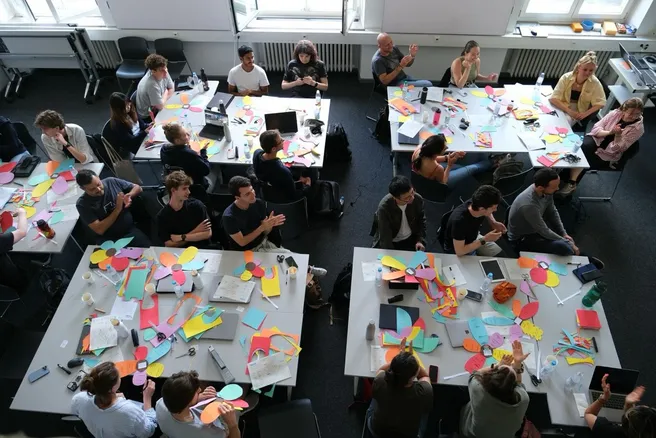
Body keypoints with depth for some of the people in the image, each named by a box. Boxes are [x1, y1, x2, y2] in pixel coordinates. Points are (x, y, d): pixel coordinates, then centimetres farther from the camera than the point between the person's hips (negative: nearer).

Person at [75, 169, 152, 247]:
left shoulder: (112, 182, -1)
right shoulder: (83, 204, -9)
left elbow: (138, 188, 12)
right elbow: (99, 230, -14)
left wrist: (128, 195, -11)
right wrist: (118, 209, -19)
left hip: (130, 230, 2)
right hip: (108, 239, -2)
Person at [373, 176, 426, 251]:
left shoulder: (418, 199, -19)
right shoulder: (384, 207, -30)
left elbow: (421, 221, 2)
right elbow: (385, 237, -24)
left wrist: (420, 240, -7)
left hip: (410, 239, 2)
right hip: (390, 242, -2)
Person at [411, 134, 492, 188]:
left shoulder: (419, 149, -28)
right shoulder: (437, 169, -45)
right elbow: (443, 183, -20)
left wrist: (447, 157, -9)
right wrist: (450, 165, -24)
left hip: (425, 180, 5)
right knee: (472, 168, 15)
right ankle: (488, 164, 47)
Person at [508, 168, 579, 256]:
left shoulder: (546, 191, -14)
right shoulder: (529, 205, -38)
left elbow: (552, 212, 6)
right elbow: (545, 232, -25)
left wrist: (564, 233, 1)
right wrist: (569, 244, -13)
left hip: (536, 228, 9)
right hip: (522, 239, -9)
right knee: (565, 248, -22)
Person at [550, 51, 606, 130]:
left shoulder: (595, 82, -12)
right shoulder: (566, 78, -14)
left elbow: (600, 103, -6)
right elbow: (553, 99, -18)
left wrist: (585, 114, -23)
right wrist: (569, 111, -29)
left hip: (580, 114, 1)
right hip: (563, 110, -1)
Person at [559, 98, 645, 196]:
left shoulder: (638, 128, -13)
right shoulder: (616, 113, -5)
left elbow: (617, 148, -17)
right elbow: (596, 128, -8)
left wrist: (618, 134, -34)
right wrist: (609, 132, -27)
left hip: (608, 154, -3)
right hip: (597, 140, 3)